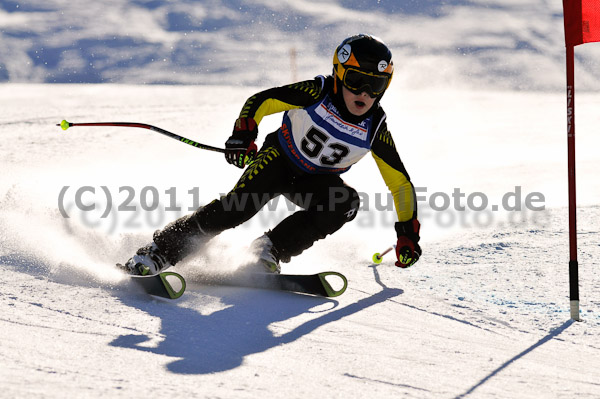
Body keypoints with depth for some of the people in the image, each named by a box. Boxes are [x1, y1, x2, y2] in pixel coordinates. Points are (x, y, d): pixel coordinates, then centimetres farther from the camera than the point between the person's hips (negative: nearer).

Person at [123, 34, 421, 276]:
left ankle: (271, 249, -22)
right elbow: (260, 101, -18)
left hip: (316, 181, 3)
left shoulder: (375, 129, -16)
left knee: (347, 202, -29)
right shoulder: (317, 92, -23)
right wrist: (242, 136, -35)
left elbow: (400, 183, -7)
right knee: (241, 204, -28)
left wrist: (408, 234, -10)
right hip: (279, 158, -3)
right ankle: (160, 251, -23)